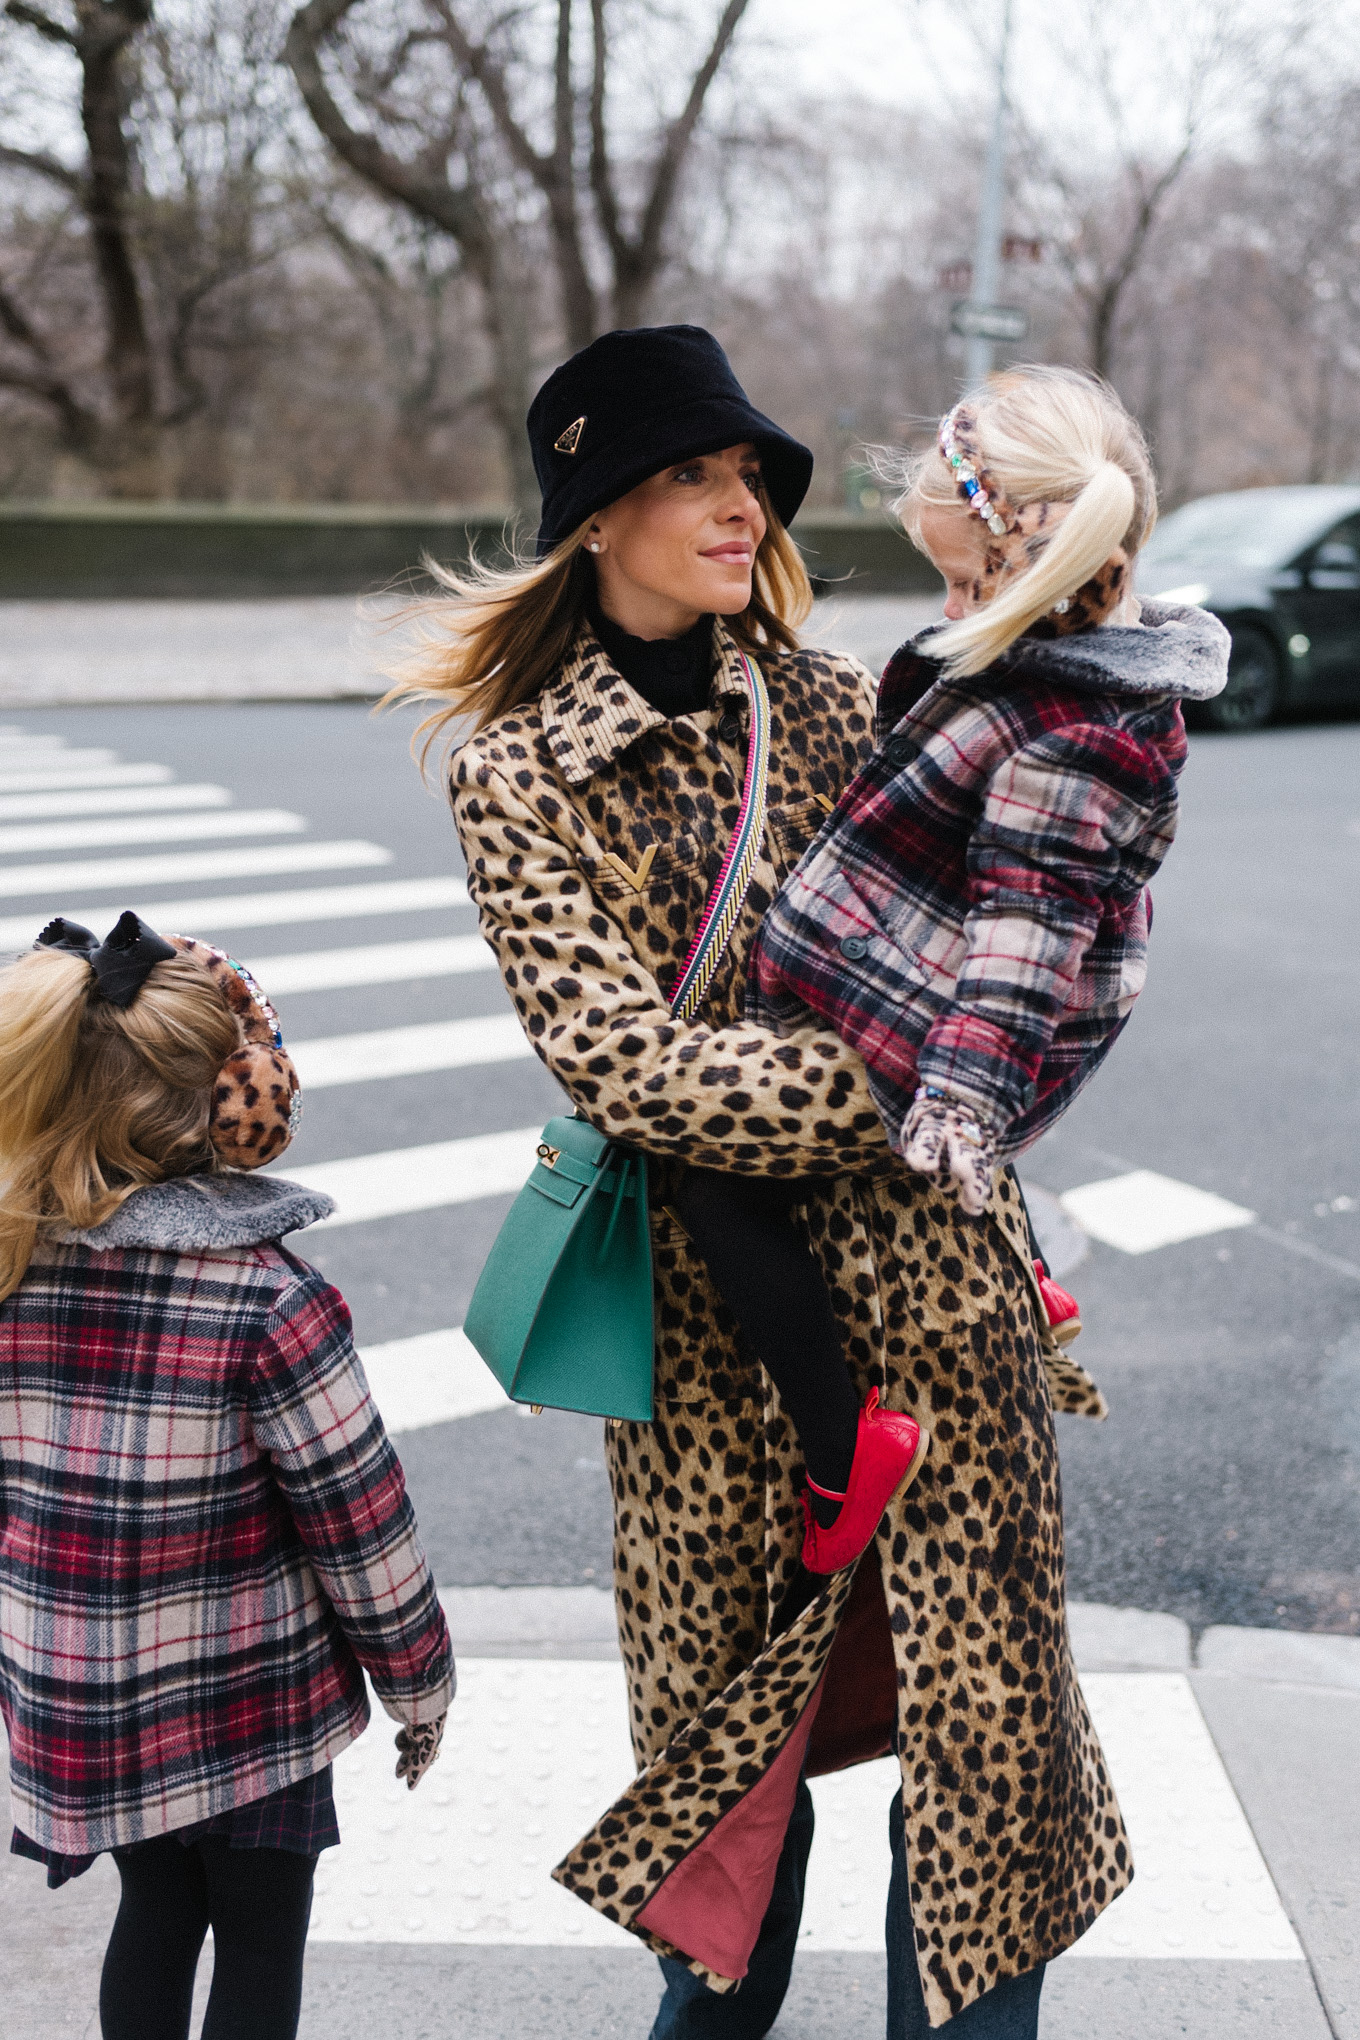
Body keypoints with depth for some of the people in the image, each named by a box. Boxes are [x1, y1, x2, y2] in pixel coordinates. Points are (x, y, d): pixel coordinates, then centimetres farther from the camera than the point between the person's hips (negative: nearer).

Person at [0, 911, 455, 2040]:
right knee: (261, 1947, 15)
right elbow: (361, 1526, -16)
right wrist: (419, 1683, 0)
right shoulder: (273, 1305, -23)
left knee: (157, 1914, 25)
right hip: (253, 1706, -4)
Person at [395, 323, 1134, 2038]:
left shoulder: (834, 707, 5)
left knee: (984, 1699, 6)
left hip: (931, 1283, 2)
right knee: (719, 1698, 17)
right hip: (708, 1318, -1)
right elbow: (619, 1059, -16)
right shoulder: (515, 774, -4)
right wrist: (887, 1086, -23)